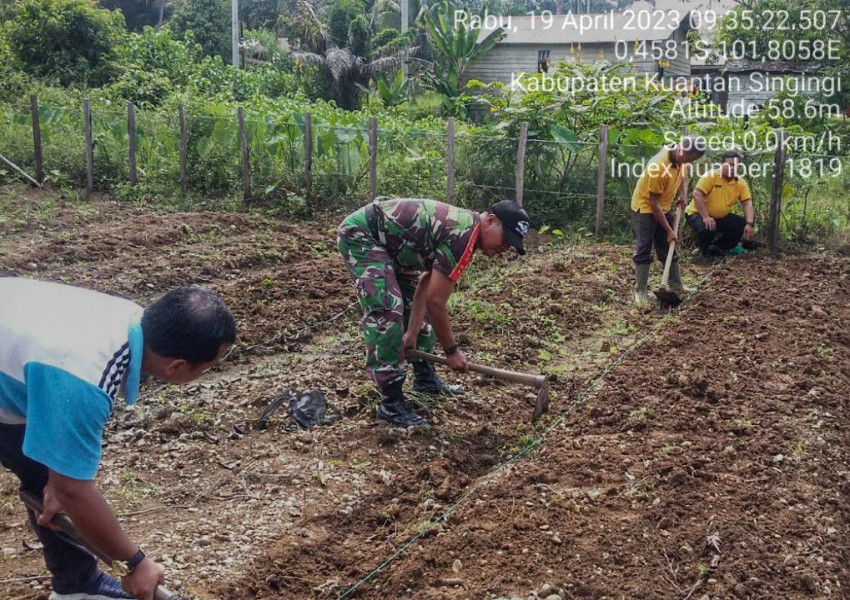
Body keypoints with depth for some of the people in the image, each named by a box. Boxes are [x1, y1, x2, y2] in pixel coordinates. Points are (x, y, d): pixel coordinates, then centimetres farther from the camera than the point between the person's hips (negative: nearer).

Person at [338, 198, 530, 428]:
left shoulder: (463, 227, 6)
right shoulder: (463, 237, -25)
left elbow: (425, 287, 8)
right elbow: (435, 302, -22)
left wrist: (412, 334, 6)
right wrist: (452, 350, -10)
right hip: (360, 233, -11)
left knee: (412, 300, 15)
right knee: (387, 309, -21)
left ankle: (425, 377, 27)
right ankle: (391, 403, -14)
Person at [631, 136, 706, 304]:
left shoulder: (681, 158, -10)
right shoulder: (659, 167, -33)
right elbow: (653, 204, -28)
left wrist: (681, 197, 6)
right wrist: (669, 230, -23)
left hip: (664, 207, 8)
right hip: (645, 207, -7)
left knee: (669, 248, 11)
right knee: (643, 249, -8)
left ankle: (677, 286, 19)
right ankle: (640, 291, -3)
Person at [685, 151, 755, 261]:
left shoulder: (741, 183, -2)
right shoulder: (711, 176, -18)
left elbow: (747, 203, -7)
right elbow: (697, 195, -25)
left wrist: (749, 224, -24)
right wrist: (706, 217, -33)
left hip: (721, 217, 6)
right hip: (698, 213, -6)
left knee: (743, 225, -9)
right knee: (707, 229, -35)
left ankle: (718, 248, 11)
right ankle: (704, 251, 0)